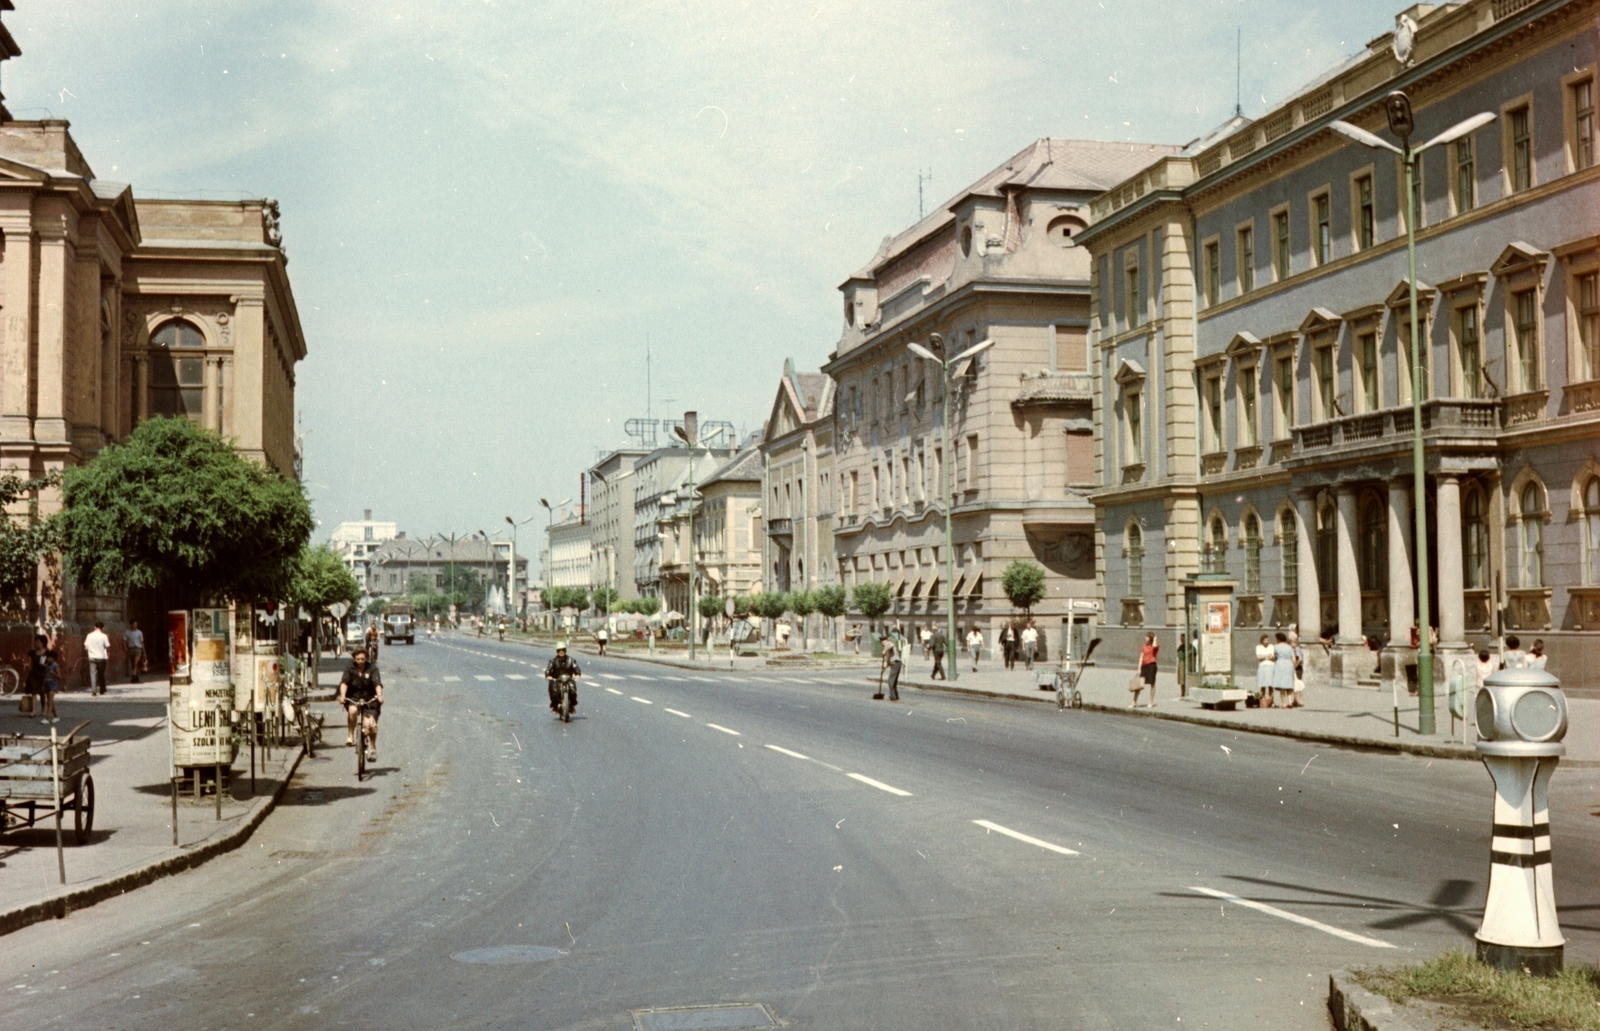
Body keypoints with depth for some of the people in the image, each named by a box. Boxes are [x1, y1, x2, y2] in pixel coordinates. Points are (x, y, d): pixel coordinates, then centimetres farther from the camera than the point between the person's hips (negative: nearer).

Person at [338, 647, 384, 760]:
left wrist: (379, 696, -37)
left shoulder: (372, 669, -3)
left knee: (371, 725, -17)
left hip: (370, 700, 0)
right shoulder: (350, 669, -1)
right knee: (352, 710, -35)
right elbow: (344, 682, -16)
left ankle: (372, 748, 7)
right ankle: (350, 735, -15)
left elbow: (377, 684, -18)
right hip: (353, 699, 0)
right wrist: (342, 696, -34)